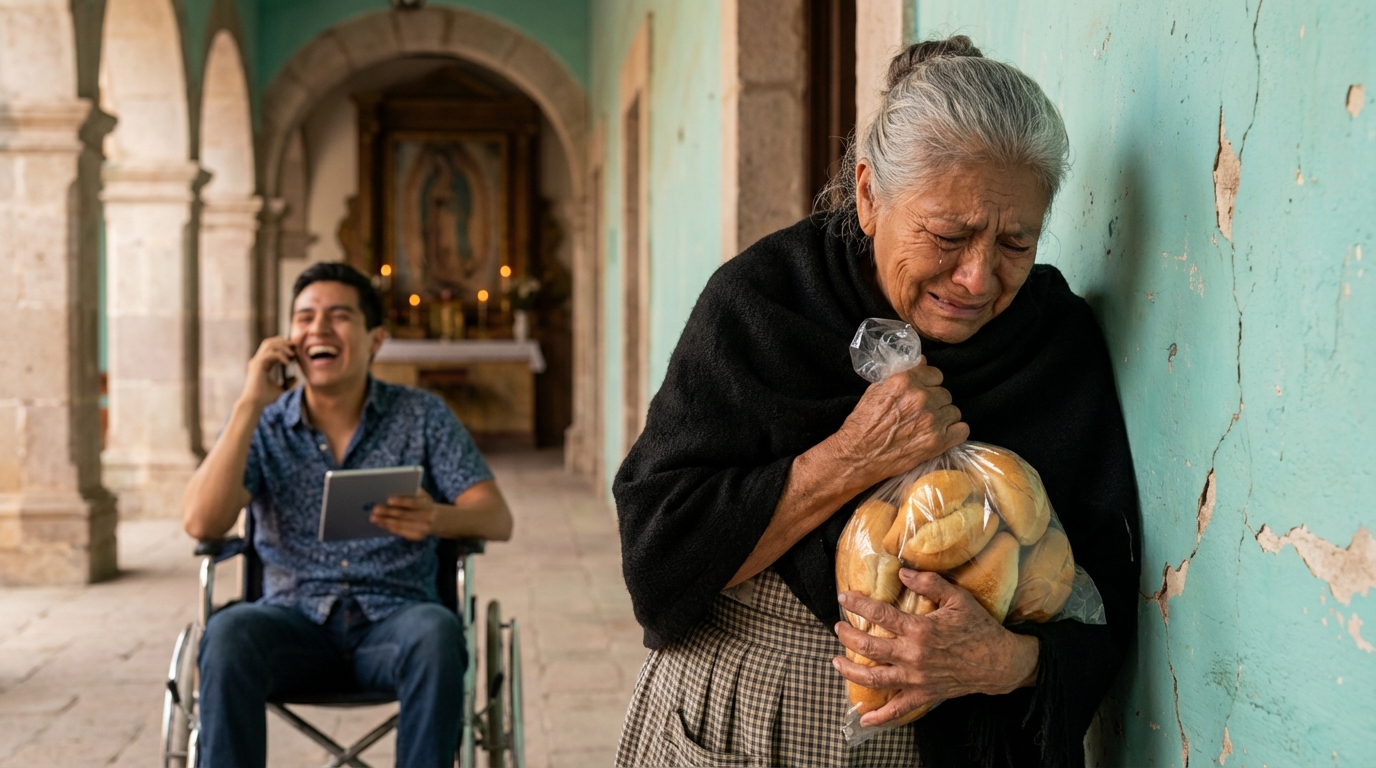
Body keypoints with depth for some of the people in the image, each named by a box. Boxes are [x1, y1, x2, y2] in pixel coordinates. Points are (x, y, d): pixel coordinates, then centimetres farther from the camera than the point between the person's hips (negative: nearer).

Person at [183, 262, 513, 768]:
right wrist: (251, 403, -9)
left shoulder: (423, 417, 7)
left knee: (436, 631, -34)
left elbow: (497, 519, -2)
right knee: (228, 632, -32)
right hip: (295, 619, 1)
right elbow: (201, 523, -7)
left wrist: (436, 518, -26)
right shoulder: (262, 426, 9)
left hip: (393, 618, 0)